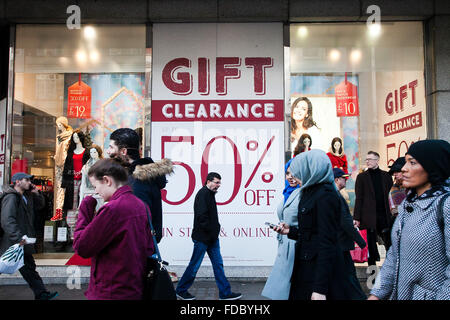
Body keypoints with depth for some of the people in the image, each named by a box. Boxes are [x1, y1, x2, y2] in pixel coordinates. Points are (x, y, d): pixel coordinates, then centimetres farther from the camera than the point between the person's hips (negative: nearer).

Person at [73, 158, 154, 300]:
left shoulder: (112, 209, -21)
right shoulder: (142, 206, 4)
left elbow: (81, 247, -14)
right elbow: (149, 250, 8)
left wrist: (85, 211, -6)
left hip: (111, 293, -8)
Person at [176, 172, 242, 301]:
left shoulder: (210, 194, 15)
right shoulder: (202, 194, -15)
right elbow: (201, 216, -22)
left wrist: (216, 228, 7)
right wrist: (212, 231, -15)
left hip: (212, 237, 9)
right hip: (202, 237, -9)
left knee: (218, 264, 10)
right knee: (194, 265, 3)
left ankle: (225, 293, 17)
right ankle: (181, 291, 19)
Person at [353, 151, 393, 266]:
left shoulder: (386, 176, 8)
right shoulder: (362, 177, 2)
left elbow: (390, 194, 13)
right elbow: (359, 198, -2)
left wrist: (392, 213, 6)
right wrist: (357, 218, -6)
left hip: (385, 215, 2)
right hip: (370, 216, -2)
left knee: (389, 243, 5)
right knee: (371, 243, 5)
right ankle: (372, 265, 16)